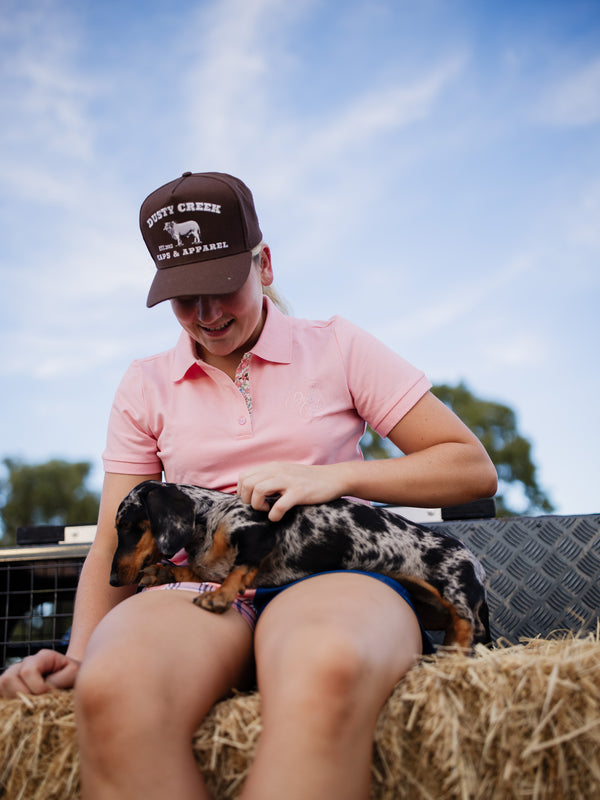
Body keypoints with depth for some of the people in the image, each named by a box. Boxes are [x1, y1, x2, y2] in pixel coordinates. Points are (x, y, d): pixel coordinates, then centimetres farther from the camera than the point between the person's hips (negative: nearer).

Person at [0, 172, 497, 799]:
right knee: (112, 690, -38)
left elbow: (474, 470, 7)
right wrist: (81, 654, -5)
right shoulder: (146, 386, 17)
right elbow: (114, 544, 15)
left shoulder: (337, 348, 10)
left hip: (332, 580, -1)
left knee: (327, 672, -42)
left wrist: (334, 475, -8)